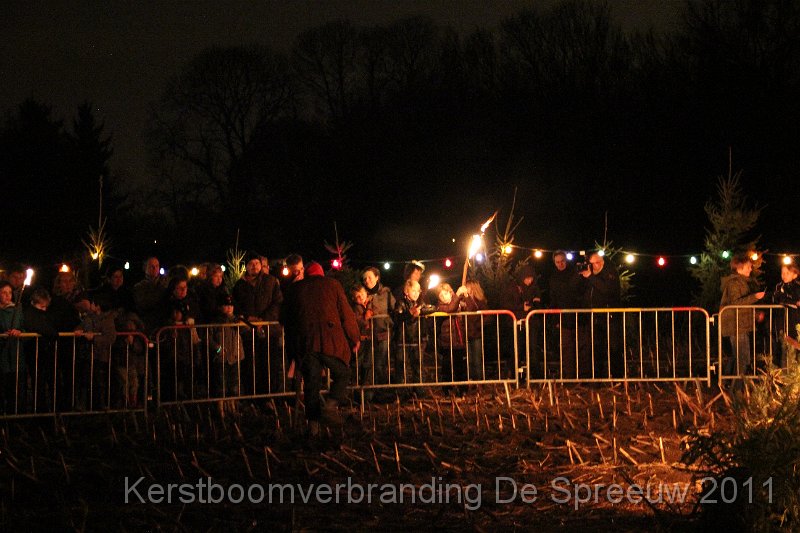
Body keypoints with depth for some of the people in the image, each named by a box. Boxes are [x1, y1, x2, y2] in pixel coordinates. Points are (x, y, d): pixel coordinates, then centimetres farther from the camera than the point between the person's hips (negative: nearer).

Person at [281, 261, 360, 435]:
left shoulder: (295, 289, 16)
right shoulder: (332, 285, 9)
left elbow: (287, 320, 18)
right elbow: (346, 314, 4)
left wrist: (293, 346, 26)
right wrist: (354, 338, 13)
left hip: (304, 342, 2)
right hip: (331, 341, -2)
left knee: (311, 382, 6)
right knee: (342, 374, 12)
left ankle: (313, 424, 2)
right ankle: (331, 405, -11)